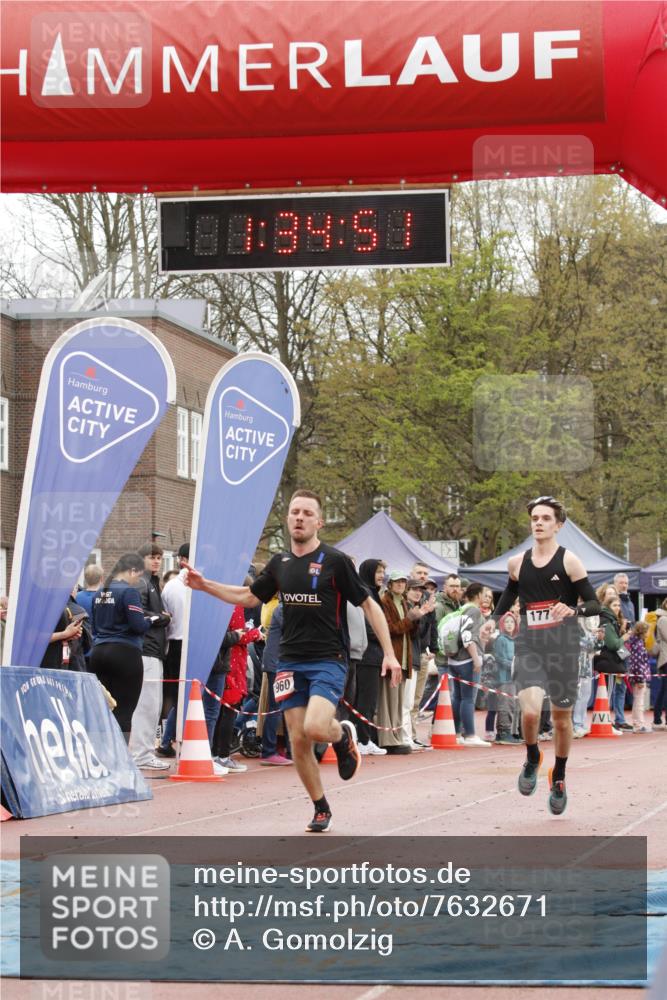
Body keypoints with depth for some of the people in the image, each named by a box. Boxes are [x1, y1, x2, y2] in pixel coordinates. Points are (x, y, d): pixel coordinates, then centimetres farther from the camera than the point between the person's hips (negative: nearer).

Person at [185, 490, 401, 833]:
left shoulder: (334, 561, -6)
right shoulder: (280, 563, 9)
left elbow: (368, 605, -2)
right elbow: (249, 597, 24)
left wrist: (389, 654, -7)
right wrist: (205, 585, 14)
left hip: (328, 660, -5)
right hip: (291, 662, 5)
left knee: (315, 727, -26)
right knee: (298, 742, 0)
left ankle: (343, 734, 10)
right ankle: (321, 810, 17)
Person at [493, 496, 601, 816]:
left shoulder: (569, 561, -4)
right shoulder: (517, 563, 7)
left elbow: (594, 604, -5)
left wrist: (572, 610, -23)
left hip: (563, 645, -1)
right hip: (528, 645, 2)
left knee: (561, 718, 8)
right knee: (530, 711, -19)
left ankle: (558, 778, 31)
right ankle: (532, 759, 12)